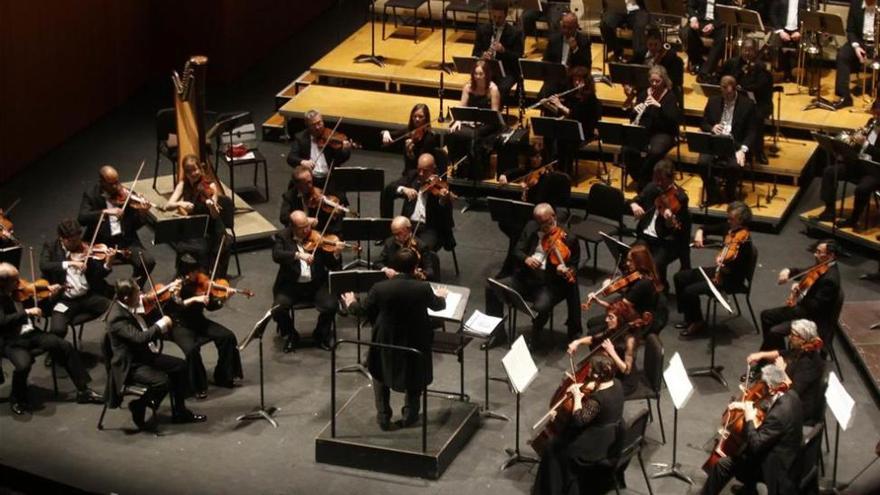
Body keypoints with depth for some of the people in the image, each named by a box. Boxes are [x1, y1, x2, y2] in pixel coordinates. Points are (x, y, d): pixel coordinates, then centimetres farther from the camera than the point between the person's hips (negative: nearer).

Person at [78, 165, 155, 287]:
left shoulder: (125, 195, 5)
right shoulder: (91, 195, 1)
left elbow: (135, 226, 5)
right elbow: (82, 219, -15)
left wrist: (142, 213, -16)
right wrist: (105, 212, -27)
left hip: (126, 241, 2)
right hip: (101, 244, -2)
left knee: (148, 261, -21)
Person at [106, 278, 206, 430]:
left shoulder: (129, 308, 0)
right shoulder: (117, 318, -28)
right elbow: (140, 338, -37)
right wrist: (162, 324, -24)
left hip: (143, 355, 10)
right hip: (129, 366, -10)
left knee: (181, 366, 6)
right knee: (163, 381, -26)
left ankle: (179, 412, 17)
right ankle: (138, 407, 0)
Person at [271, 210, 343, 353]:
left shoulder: (317, 237, 2)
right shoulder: (283, 237, 1)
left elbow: (331, 266, 0)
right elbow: (276, 255, -20)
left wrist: (335, 255, -22)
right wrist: (298, 254, -34)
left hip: (316, 284, 1)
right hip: (290, 285, -1)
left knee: (331, 305, -24)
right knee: (279, 309, -26)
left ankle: (321, 335, 7)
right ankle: (291, 336, 6)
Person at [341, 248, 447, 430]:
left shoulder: (380, 288, -19)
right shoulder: (423, 289, -18)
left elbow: (363, 310, -2)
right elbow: (437, 305, 4)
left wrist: (351, 303, 21)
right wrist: (441, 296, 29)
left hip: (387, 344, 0)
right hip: (415, 344, 0)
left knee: (380, 372, 28)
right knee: (415, 372, 29)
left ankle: (383, 416, 26)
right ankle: (410, 414, 26)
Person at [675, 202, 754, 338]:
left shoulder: (744, 241, -25)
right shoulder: (729, 228, -1)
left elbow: (737, 270, -29)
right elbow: (707, 228, 14)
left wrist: (723, 265, -48)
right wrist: (699, 233, -8)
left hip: (731, 280, -9)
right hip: (719, 270, 9)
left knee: (690, 290, -21)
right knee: (680, 277, 8)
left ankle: (698, 323, 3)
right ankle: (689, 318, 17)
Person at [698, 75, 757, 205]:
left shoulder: (747, 104, -1)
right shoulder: (713, 101, 9)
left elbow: (752, 131, -3)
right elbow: (703, 124, 16)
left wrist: (743, 149, -19)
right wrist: (712, 128, -9)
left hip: (736, 144, -2)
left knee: (735, 166, -32)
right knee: (702, 162, -27)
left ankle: (729, 194, -1)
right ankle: (713, 195, -5)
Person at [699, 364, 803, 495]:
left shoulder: (779, 414, -34)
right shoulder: (791, 395, -7)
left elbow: (755, 445, -30)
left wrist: (749, 419, -19)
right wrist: (748, 407, 2)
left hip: (776, 467, -9)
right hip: (786, 456, 9)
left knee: (723, 465, 0)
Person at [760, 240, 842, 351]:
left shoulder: (830, 279, -27)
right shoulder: (822, 267, 1)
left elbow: (815, 307, -27)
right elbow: (801, 272, 14)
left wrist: (799, 296, -31)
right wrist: (787, 271, -6)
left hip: (814, 321, -10)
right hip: (804, 307, 10)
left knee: (775, 332, -22)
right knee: (766, 315, 15)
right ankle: (769, 351, 25)